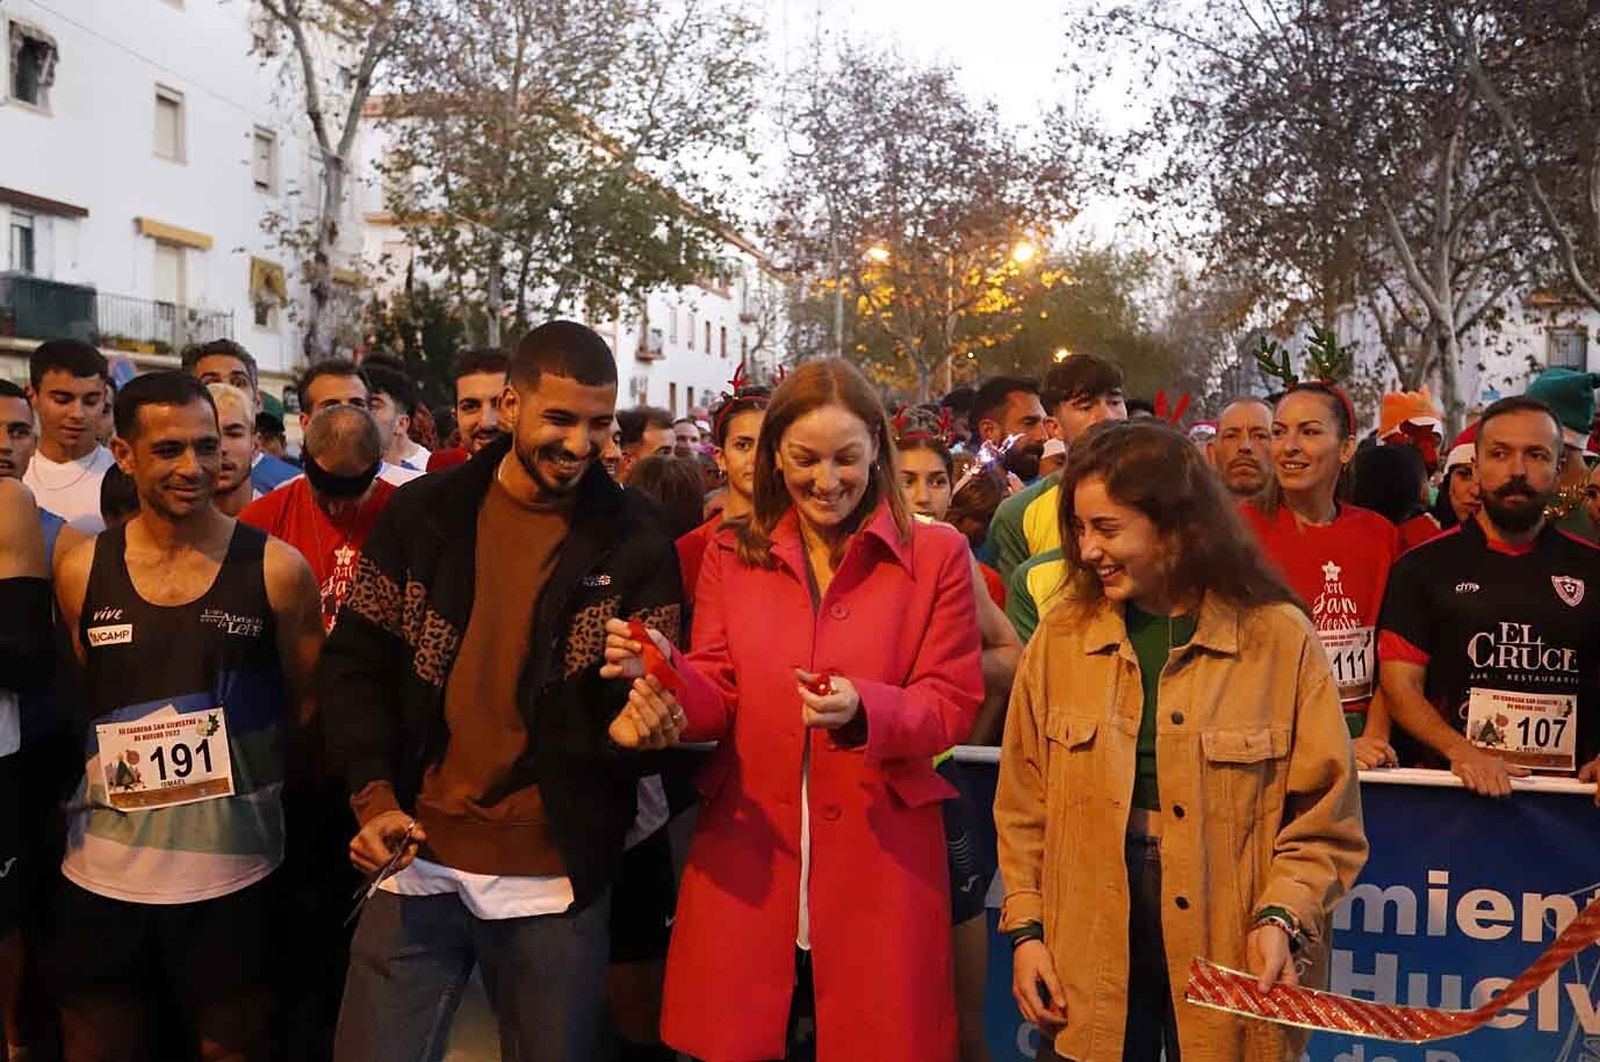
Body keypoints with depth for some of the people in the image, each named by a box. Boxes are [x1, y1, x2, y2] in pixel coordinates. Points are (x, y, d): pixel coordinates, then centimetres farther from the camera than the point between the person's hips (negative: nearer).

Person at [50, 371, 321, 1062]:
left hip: (233, 872, -2)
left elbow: (309, 706, 1)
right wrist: (67, 798, 7)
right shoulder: (80, 571, 0)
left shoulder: (276, 568, -7)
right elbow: (72, 706, 12)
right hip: (102, 872, 3)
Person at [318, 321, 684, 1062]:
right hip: (418, 859, 1)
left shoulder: (634, 544, -3)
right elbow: (354, 663, 4)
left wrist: (638, 723, -26)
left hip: (557, 882, -1)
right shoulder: (421, 514, 0)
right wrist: (374, 799, -7)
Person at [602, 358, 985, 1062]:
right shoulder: (731, 554, 8)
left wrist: (864, 710, -21)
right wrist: (664, 673, -18)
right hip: (746, 852, 2)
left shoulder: (937, 555, 0)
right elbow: (715, 701, 4)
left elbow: (952, 706, -2)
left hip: (878, 863, -1)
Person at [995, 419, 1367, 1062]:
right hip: (1087, 948, 2)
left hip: (1230, 948, -2)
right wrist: (1026, 927, 0)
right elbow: (1024, 804, 5)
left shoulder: (1279, 636, -6)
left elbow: (1324, 813, -3)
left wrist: (1282, 916, -15)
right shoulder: (1061, 635, 1)